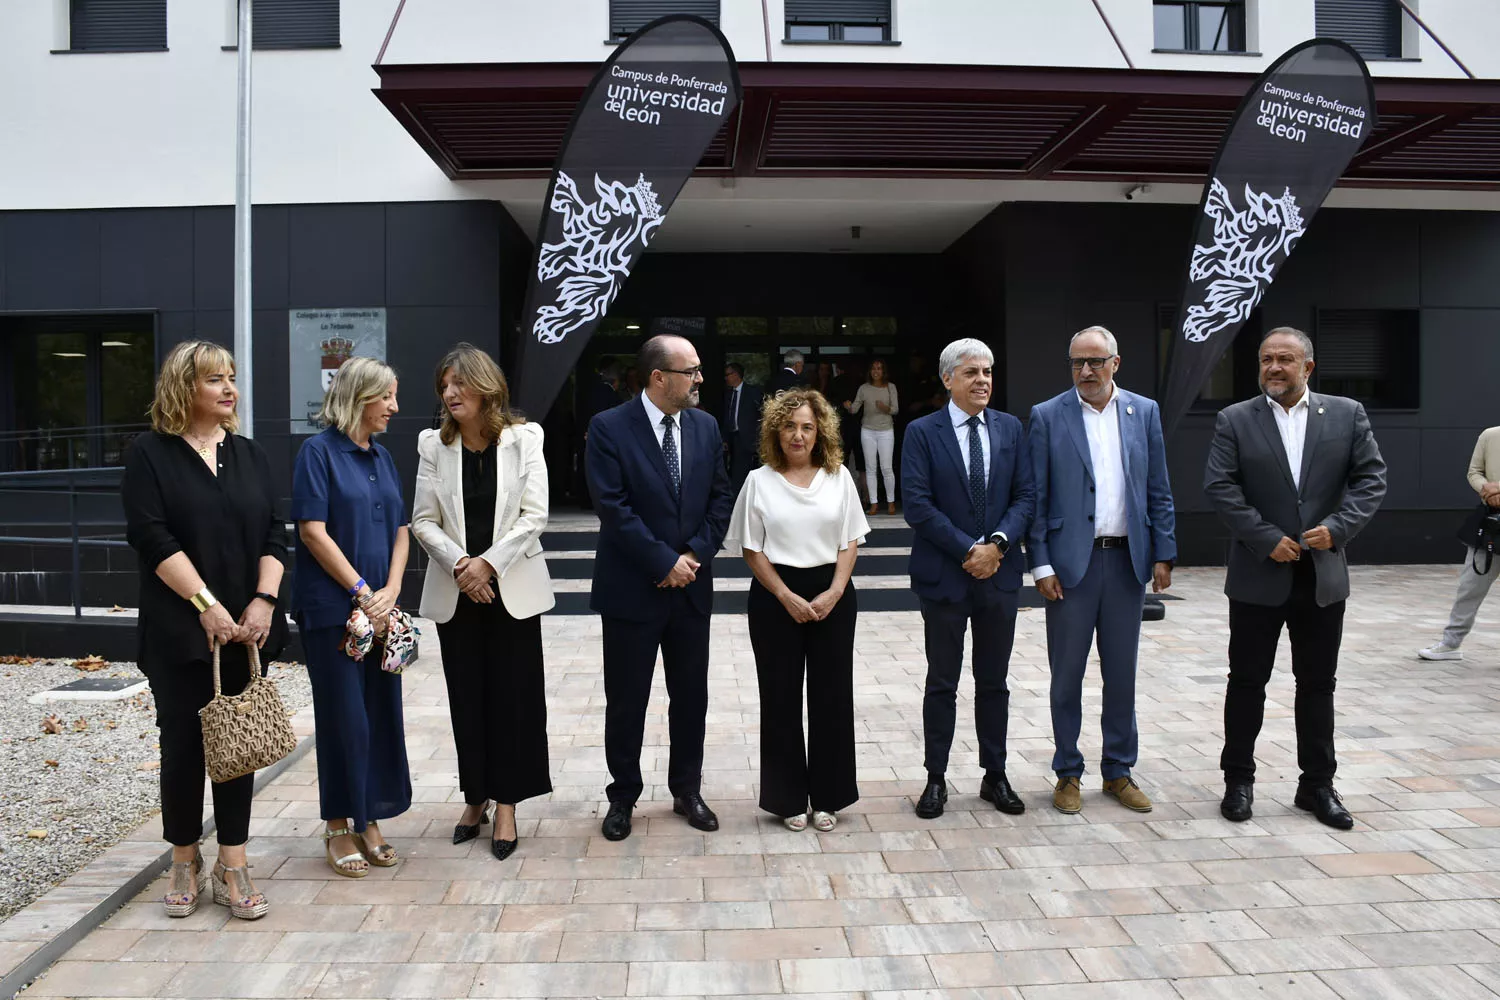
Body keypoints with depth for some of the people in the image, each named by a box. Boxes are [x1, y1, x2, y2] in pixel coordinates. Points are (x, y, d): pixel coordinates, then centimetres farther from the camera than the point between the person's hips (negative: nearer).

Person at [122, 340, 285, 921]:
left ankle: (232, 868, 14)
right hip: (179, 632, -3)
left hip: (244, 629, 3)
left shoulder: (248, 455, 10)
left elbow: (274, 534, 6)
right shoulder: (151, 455, -2)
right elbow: (152, 537, -12)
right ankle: (185, 862, 22)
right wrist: (206, 603, -18)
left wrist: (264, 599, -8)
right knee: (183, 742, 5)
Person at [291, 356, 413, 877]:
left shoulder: (382, 458, 12)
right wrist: (362, 592, -14)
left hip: (379, 607, 6)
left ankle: (369, 821, 23)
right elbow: (313, 531, -14)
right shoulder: (319, 452, -7)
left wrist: (390, 590, -3)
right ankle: (339, 829, 16)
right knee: (343, 715, 1)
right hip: (332, 605, -6)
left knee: (380, 712, 9)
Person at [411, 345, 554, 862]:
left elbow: (534, 514, -8)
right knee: (466, 698, 9)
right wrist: (460, 564, -14)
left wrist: (488, 563, -15)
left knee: (513, 695, 1)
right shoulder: (433, 444, 3)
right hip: (455, 592, 2)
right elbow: (424, 520, 1)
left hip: (512, 589, -2)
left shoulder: (524, 438, -2)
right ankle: (476, 797, 24)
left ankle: (506, 804, 12)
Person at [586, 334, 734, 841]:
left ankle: (687, 790, 31)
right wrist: (664, 562, -16)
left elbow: (720, 499, 5)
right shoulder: (609, 428, -10)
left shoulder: (705, 426, 4)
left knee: (691, 696, 13)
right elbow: (614, 508, -15)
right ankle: (623, 796, 26)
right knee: (626, 700, 8)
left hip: (691, 586, 4)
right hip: (631, 588, -4)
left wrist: (694, 556, -8)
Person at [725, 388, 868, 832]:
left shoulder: (839, 477, 3)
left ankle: (828, 796, 19)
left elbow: (850, 540, 5)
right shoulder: (760, 481, -1)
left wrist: (834, 591, -8)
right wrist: (787, 597, -10)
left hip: (832, 594, 1)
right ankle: (788, 798, 18)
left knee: (832, 693, 5)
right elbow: (751, 549, -1)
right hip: (776, 597, -1)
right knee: (781, 695, 5)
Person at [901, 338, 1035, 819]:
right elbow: (917, 504, -11)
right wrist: (967, 550, -15)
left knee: (994, 682, 13)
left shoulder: (1011, 428, 6)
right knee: (942, 683, 7)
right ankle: (936, 779, 19)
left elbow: (1025, 496, 3)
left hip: (999, 573, 3)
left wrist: (997, 544, -13)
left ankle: (995, 776, 26)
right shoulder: (922, 432, -5)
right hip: (944, 575, -3)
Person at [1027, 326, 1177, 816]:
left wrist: (1164, 554, 2)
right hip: (1071, 561, -2)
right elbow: (1036, 498, -3)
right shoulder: (1046, 416, -1)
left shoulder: (1144, 412, 7)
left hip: (1127, 559, 3)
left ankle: (1119, 771, 25)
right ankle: (1068, 774, 19)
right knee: (1067, 674, 6)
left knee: (1122, 673, 11)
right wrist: (1041, 565, -9)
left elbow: (1159, 491, 9)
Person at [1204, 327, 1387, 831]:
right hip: (1259, 576, -1)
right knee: (1247, 681, 7)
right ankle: (1238, 780, 20)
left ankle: (1317, 785, 24)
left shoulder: (1347, 414, 4)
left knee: (1317, 684, 11)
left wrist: (1338, 527, -15)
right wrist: (1267, 539, -15)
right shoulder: (1234, 420, -1)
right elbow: (1219, 487, -8)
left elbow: (1371, 477, 0)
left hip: (1323, 576, 2)